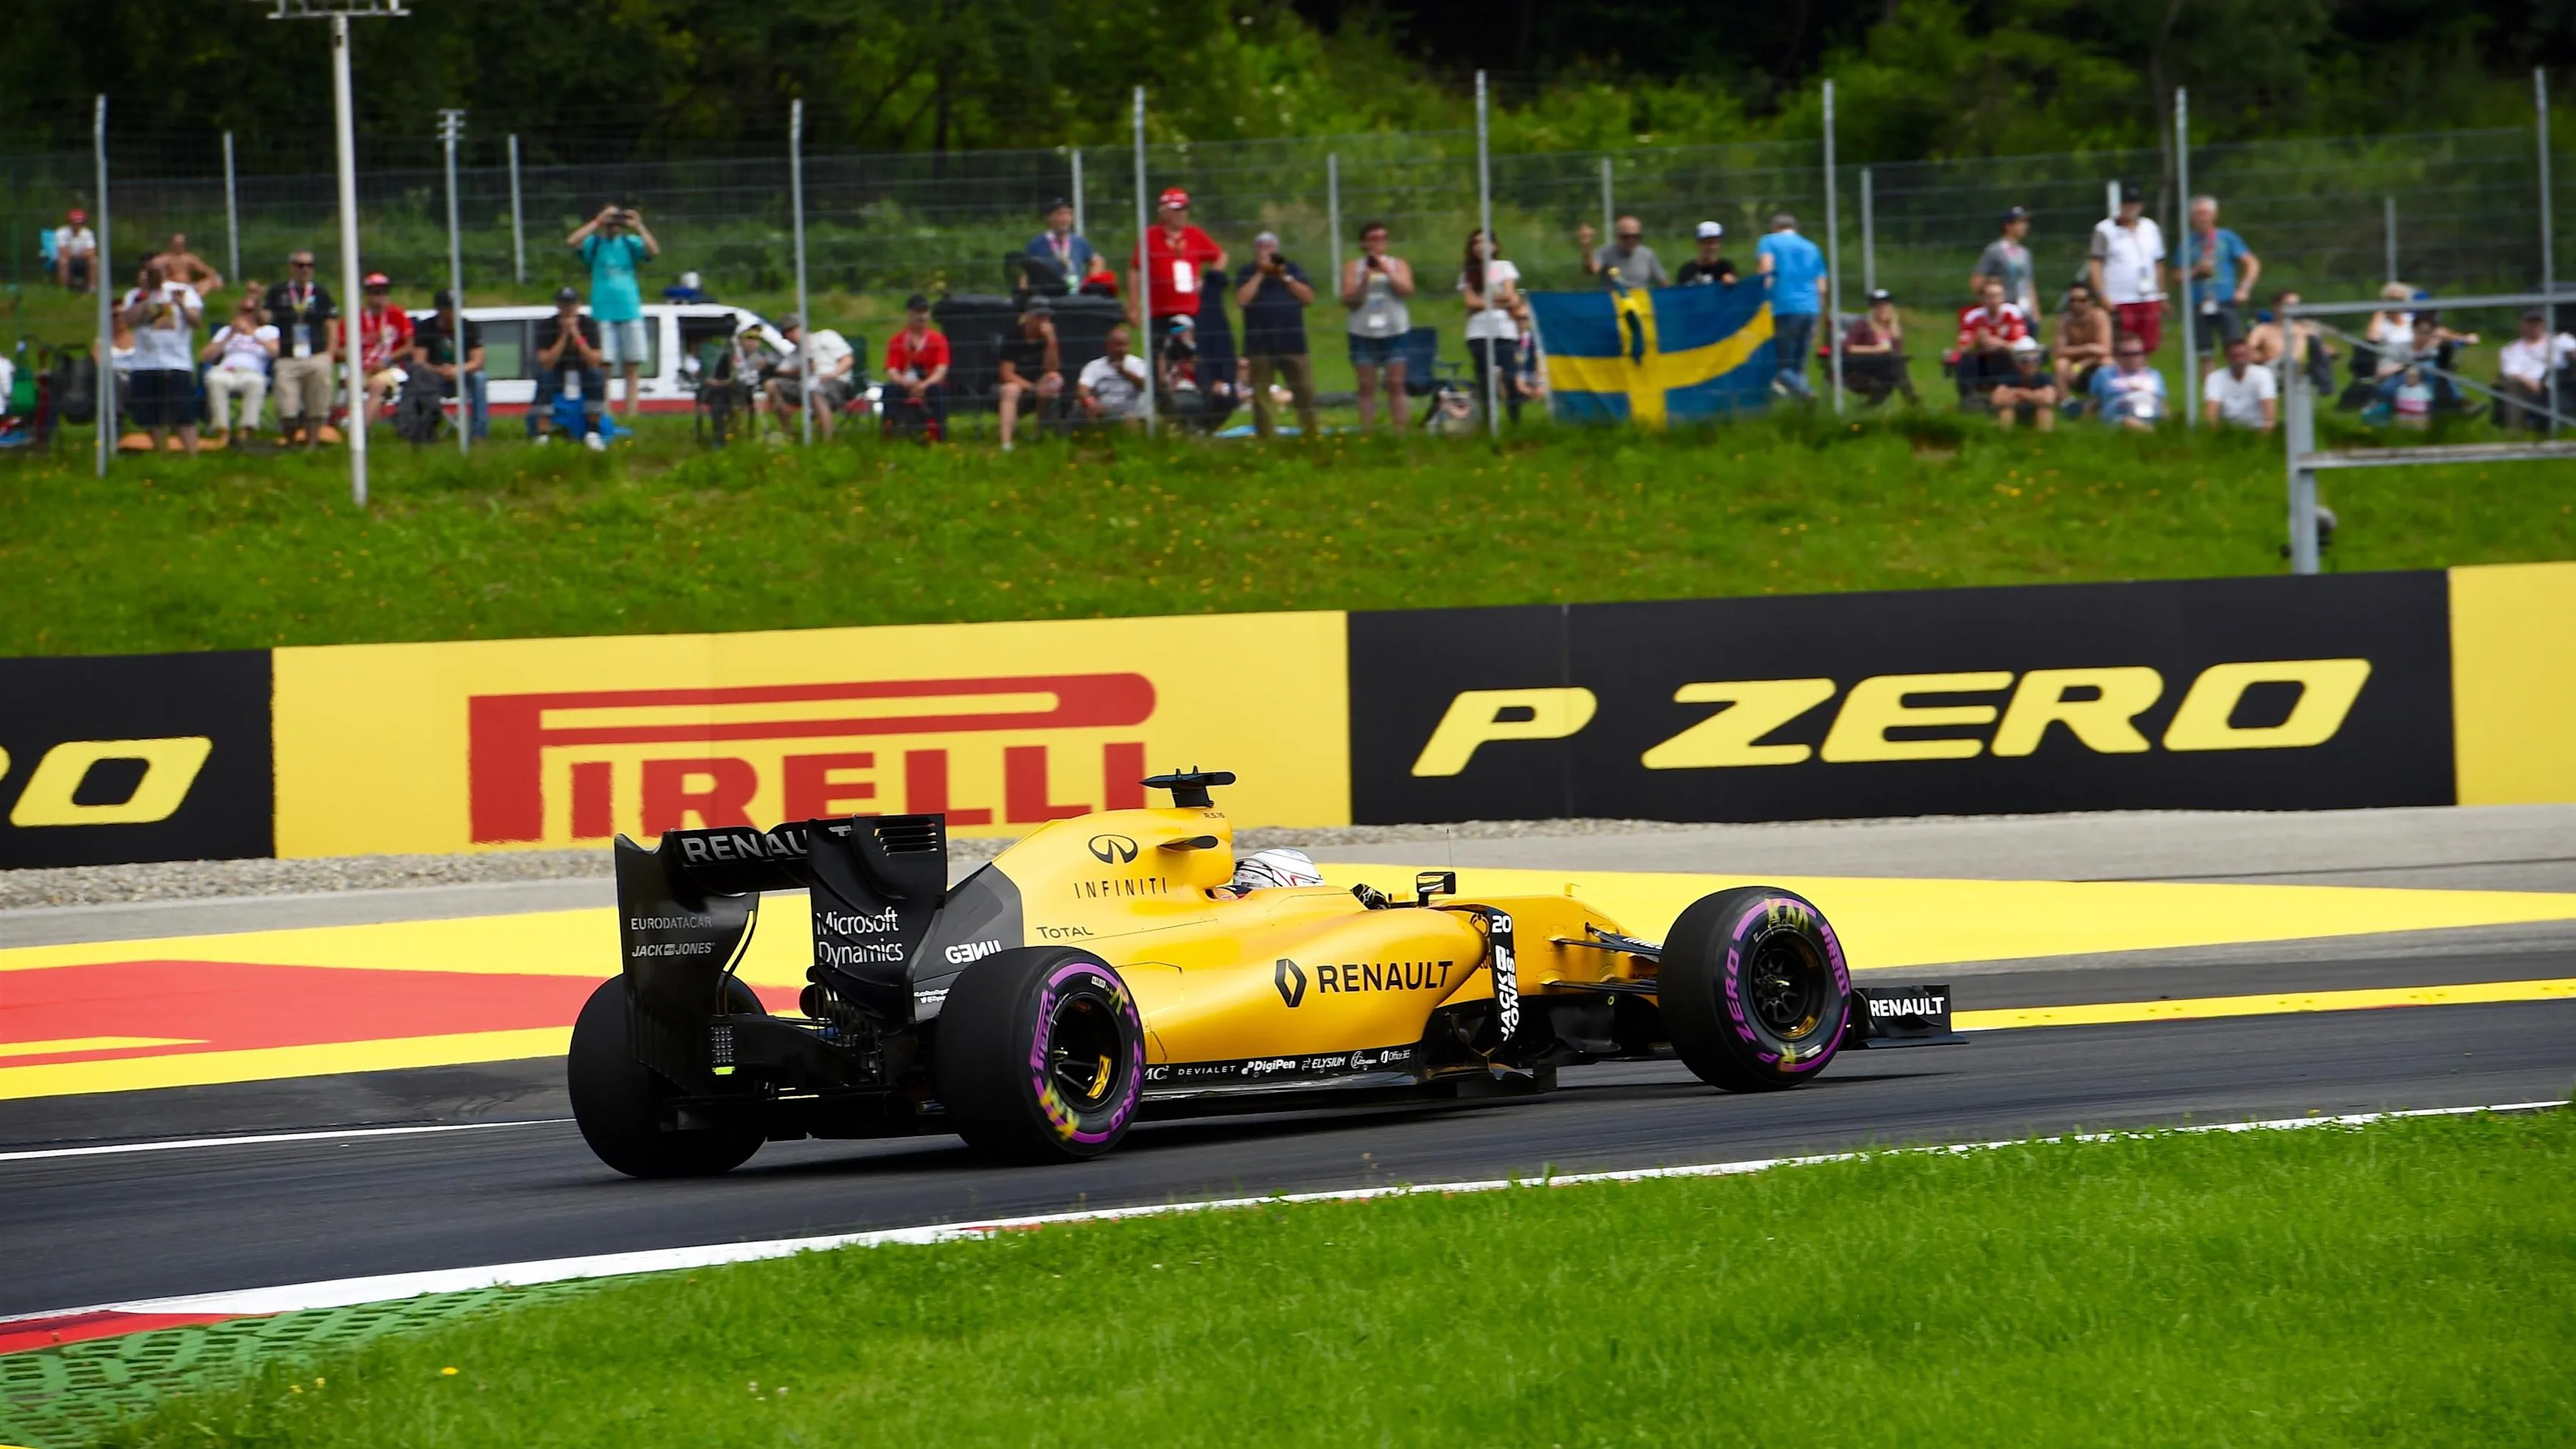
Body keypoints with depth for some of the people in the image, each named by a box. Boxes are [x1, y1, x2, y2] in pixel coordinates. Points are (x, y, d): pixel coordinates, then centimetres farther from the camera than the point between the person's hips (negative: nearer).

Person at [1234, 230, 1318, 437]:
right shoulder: (1248, 273, 7)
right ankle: (1265, 438, 4)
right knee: (1261, 396, 0)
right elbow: (1241, 300, -10)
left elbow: (1309, 298, 2)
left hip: (1293, 343, 1)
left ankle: (1310, 433, 5)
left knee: (1305, 393, -3)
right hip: (1260, 347, -1)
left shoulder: (1293, 269, 12)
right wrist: (1261, 274, -8)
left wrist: (1286, 278, -7)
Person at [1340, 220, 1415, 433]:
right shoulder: (1353, 267, 7)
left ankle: (1400, 430, -1)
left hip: (1394, 332, 0)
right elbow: (1348, 299, 0)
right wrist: (1364, 280, -14)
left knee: (1396, 384, -2)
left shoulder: (1398, 265, 10)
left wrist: (1386, 271, -13)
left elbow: (1407, 290, -6)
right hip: (1363, 333, 0)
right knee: (1367, 387, -1)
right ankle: (1366, 432, 0)